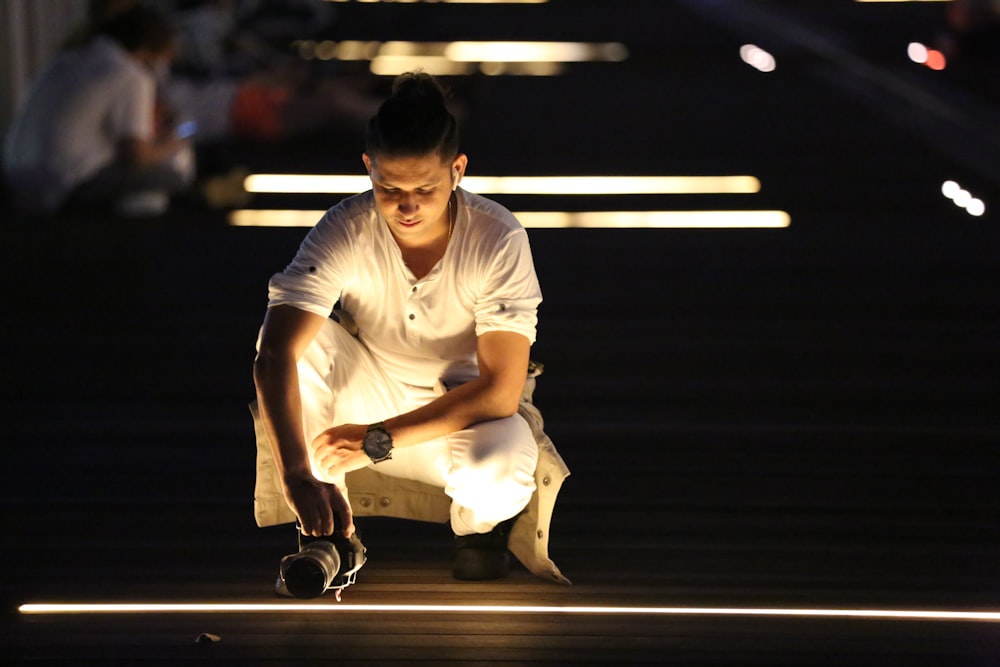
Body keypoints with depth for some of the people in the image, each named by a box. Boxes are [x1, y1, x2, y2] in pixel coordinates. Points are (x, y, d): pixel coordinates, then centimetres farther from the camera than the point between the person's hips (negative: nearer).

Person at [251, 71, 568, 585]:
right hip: (368, 395, 2)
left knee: (504, 458, -37)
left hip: (461, 412, -1)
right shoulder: (345, 232, -24)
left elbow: (501, 388, -27)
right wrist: (298, 478, -50)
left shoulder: (498, 239, -25)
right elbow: (273, 358, -35)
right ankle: (327, 531, -11)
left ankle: (479, 524, 4)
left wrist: (379, 439, -31)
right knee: (295, 335, -28)